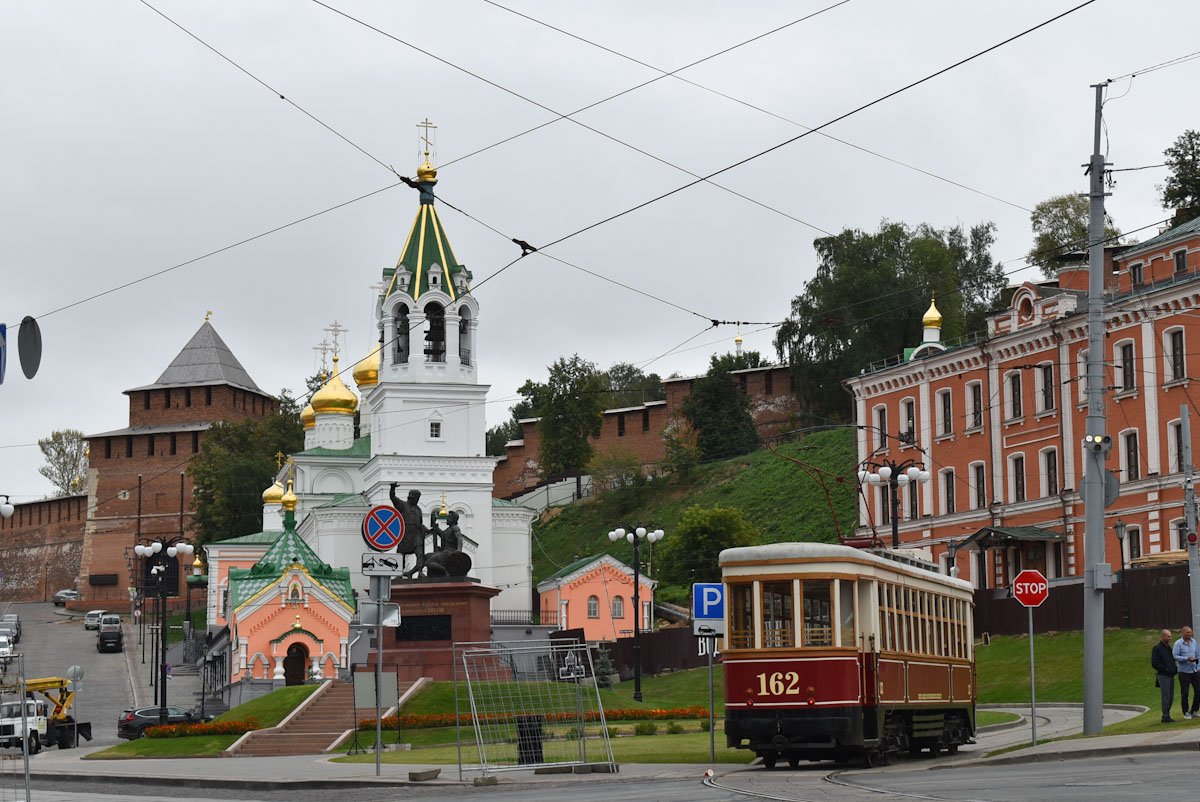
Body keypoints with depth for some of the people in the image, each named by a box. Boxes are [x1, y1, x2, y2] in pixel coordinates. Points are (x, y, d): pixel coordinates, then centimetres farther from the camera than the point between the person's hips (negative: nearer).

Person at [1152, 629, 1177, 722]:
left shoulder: (1169, 647, 17)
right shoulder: (1157, 648, -8)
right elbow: (1154, 664, -15)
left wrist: (1175, 669, 8)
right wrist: (1166, 670, -17)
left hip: (1171, 676, 8)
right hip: (1163, 676, -8)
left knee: (1171, 698, 7)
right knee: (1166, 697, -8)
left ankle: (1166, 717, 14)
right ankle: (1166, 717, -5)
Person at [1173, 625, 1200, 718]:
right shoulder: (1178, 643, -7)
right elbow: (1175, 656, -13)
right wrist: (1187, 659, -22)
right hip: (1184, 671, -5)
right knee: (1184, 693, -2)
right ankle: (1186, 713, 9)